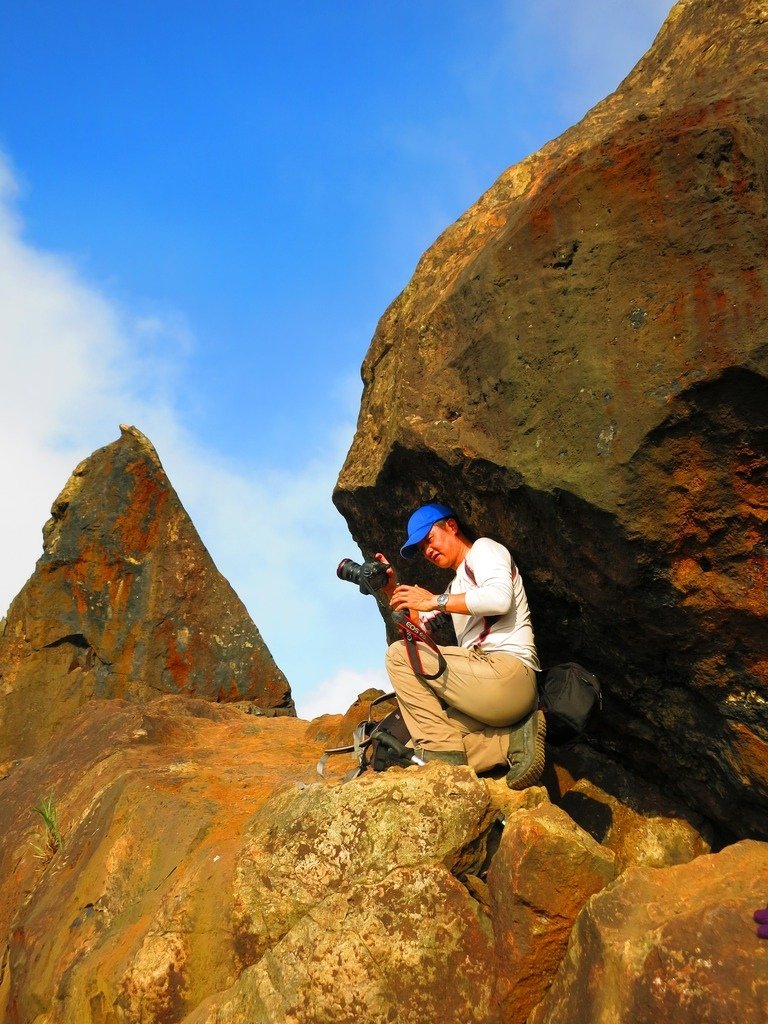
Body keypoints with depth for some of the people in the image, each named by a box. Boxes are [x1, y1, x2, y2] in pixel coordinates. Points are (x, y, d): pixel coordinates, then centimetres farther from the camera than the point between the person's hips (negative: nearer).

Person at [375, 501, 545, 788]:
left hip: (506, 672, -10)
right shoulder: (458, 584, 32)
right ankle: (513, 740, -3)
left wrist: (434, 601, -12)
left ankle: (440, 749, -14)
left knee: (399, 655, -12)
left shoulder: (483, 548, 5)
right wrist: (393, 591, 13)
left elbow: (500, 598, -17)